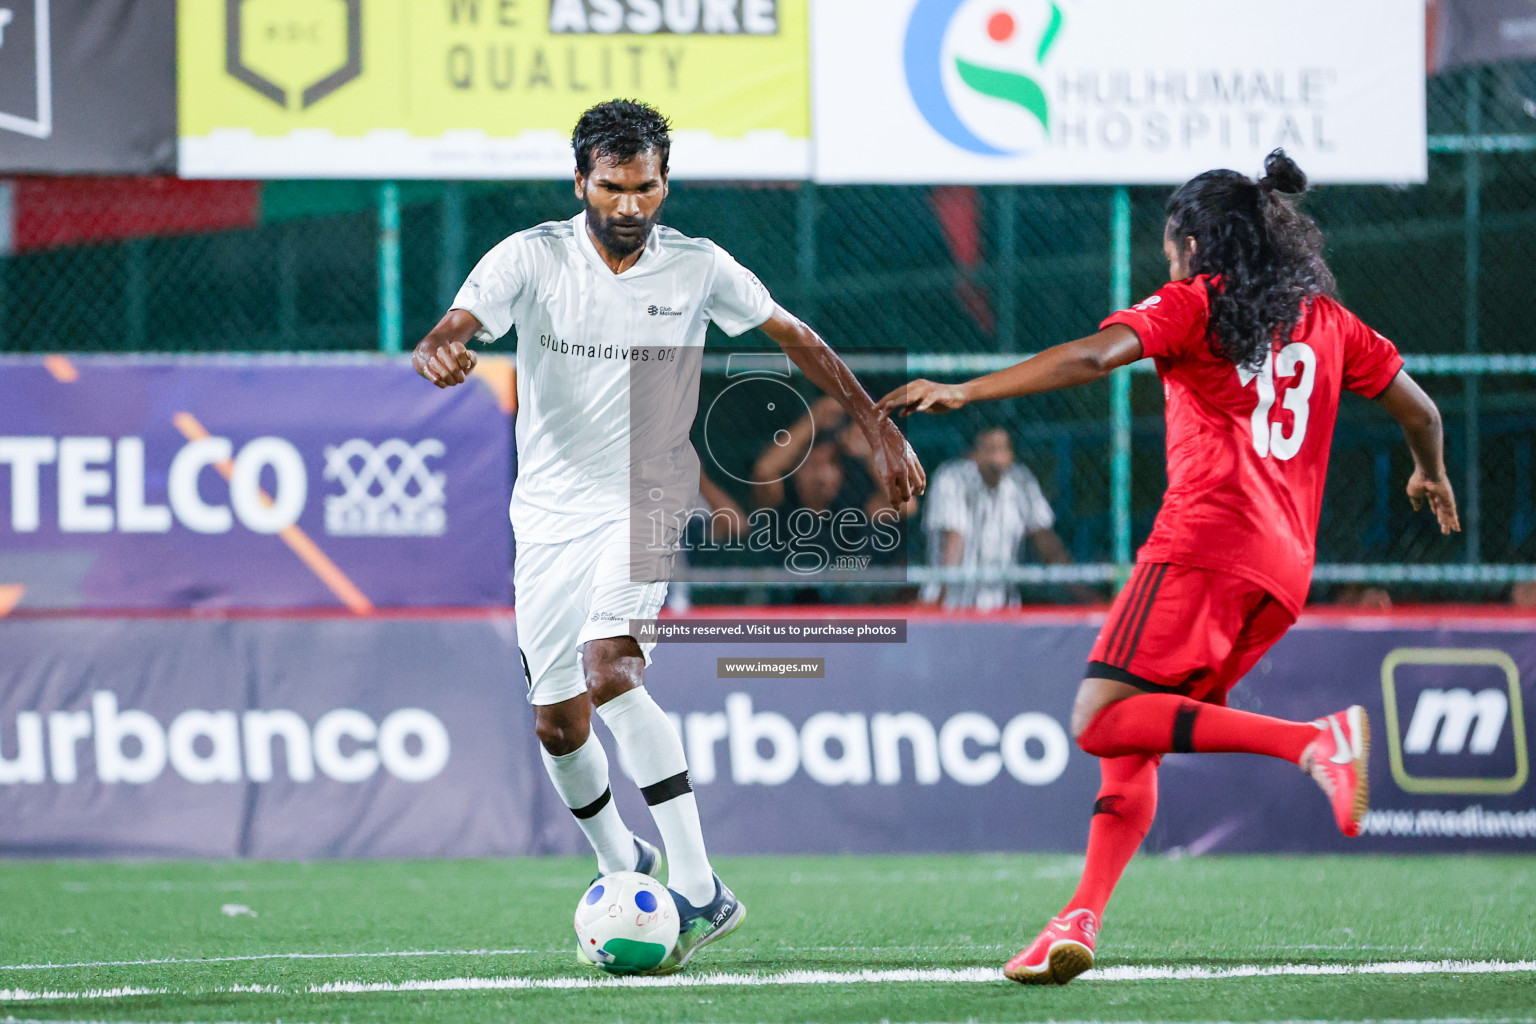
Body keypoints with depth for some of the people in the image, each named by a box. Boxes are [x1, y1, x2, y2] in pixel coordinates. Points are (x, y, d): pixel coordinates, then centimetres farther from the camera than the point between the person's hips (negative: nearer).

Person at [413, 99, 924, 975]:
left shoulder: (698, 268, -2)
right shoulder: (531, 259, -5)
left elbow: (796, 338, 10)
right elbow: (447, 336, -15)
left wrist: (881, 429, 8)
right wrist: (439, 353, -40)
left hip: (649, 504, -2)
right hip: (551, 513, 2)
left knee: (608, 670, -28)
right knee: (558, 723, 4)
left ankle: (698, 888, -29)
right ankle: (624, 867, 35)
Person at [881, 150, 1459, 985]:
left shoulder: (1196, 304, 5)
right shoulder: (1324, 318, 21)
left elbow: (1094, 357, -11)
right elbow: (1418, 409, 28)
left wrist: (963, 392, -11)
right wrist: (1431, 478, 50)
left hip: (1206, 541, -7)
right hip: (1285, 571, 7)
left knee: (1103, 722, -16)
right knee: (1130, 747, 9)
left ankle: (1316, 740, -25)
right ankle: (1080, 919, -7)